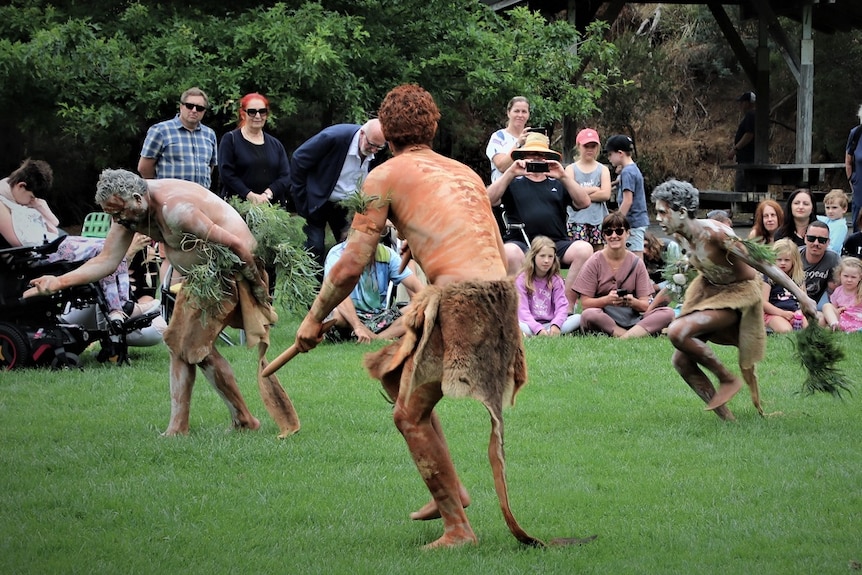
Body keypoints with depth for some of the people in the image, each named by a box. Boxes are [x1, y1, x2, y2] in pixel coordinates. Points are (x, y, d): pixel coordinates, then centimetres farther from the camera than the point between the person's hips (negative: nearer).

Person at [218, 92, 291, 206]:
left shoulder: (275, 144, 18)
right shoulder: (230, 140, 7)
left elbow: (286, 177, 8)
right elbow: (226, 173, -4)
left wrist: (268, 193, -12)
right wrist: (250, 196, -16)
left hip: (271, 205, 3)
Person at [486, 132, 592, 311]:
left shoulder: (557, 184, 23)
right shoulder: (513, 183, 19)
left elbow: (584, 202, 8)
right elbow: (489, 200, 2)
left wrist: (564, 177, -3)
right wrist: (510, 173, -6)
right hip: (520, 243, -2)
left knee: (584, 249, -27)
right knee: (510, 252, -37)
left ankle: (568, 306, -23)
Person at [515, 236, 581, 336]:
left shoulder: (556, 280, 11)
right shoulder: (522, 280, 1)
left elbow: (562, 306, -2)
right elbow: (522, 310, -10)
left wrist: (555, 325, -24)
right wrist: (538, 329, -26)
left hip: (550, 324, 3)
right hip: (530, 324, -3)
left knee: (578, 318, -22)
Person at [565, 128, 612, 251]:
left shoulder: (603, 170, 10)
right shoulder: (571, 169, 7)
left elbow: (606, 194, -5)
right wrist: (595, 189, -7)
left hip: (599, 219, 2)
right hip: (577, 221, -2)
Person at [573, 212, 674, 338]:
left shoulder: (637, 263, 7)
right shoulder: (595, 262, 2)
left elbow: (645, 305, 4)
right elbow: (585, 303, -3)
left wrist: (633, 302, -20)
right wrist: (607, 300, -22)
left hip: (631, 320, 2)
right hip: (604, 320, -2)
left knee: (668, 313, -22)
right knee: (588, 315, -38)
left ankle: (625, 337, -36)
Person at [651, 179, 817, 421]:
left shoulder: (714, 233, -29)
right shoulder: (682, 236, -6)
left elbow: (762, 264, -26)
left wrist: (802, 297, -26)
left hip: (739, 294, -8)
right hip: (709, 289, 8)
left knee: (677, 332, -28)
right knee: (681, 361, -2)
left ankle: (728, 380, -9)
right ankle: (726, 418, 7)